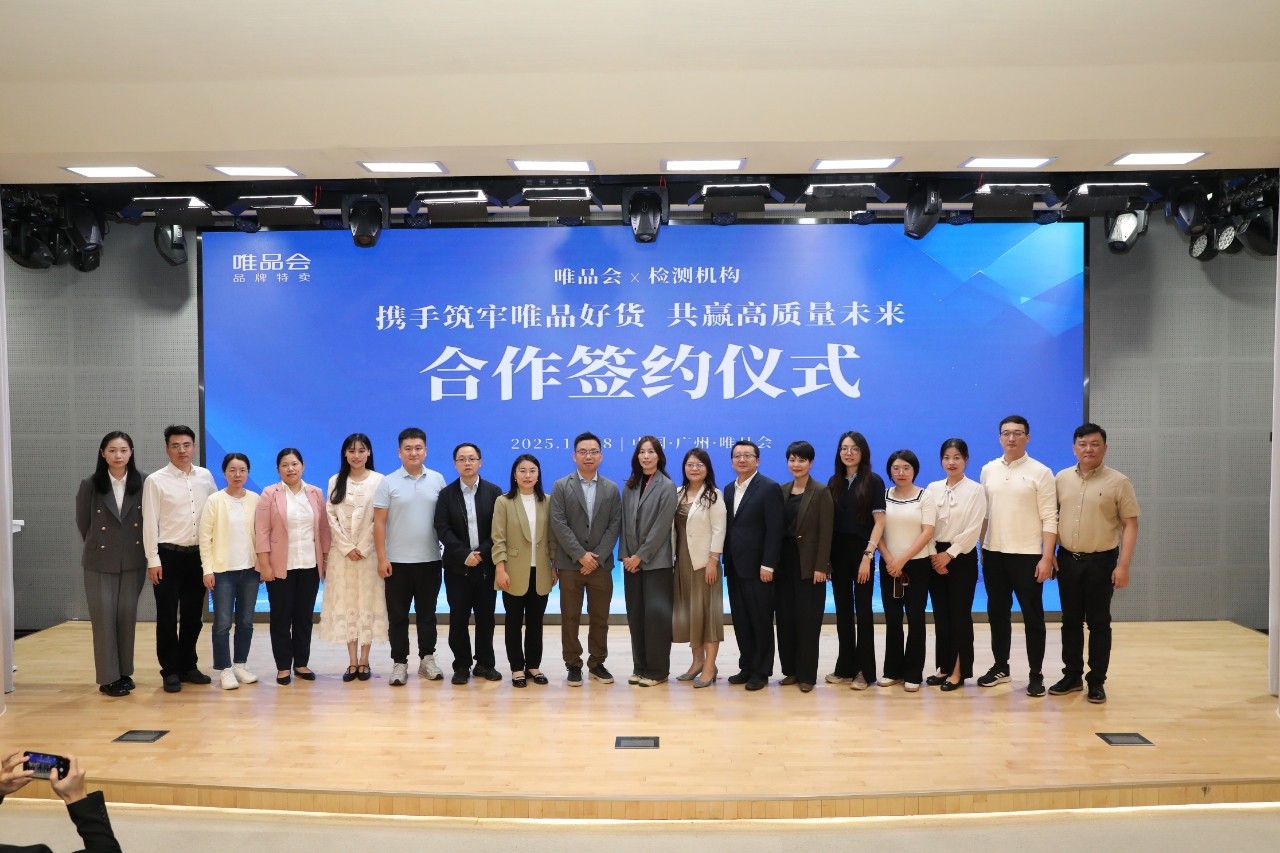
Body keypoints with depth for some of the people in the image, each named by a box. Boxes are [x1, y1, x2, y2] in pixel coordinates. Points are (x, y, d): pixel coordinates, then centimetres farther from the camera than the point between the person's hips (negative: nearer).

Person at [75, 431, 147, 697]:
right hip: (100, 561, -1)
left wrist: (142, 548, 5)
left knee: (127, 616, 8)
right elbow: (83, 523, 6)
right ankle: (109, 677, 9)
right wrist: (96, 546, 13)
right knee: (104, 618, 1)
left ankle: (125, 672, 20)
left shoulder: (143, 483, -6)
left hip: (133, 561, 1)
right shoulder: (89, 484, -5)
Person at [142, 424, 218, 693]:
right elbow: (149, 523, -7)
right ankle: (170, 671, 15)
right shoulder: (155, 481, -5)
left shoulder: (206, 477, 5)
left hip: (198, 554, 4)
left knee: (193, 615, 12)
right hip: (169, 555, -4)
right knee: (168, 617, 4)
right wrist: (153, 560, -10)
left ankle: (188, 666, 25)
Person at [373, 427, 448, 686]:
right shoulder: (388, 483, -2)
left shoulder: (437, 480, 3)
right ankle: (399, 663, 14)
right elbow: (379, 522, -3)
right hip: (397, 560, -1)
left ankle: (427, 659, 22)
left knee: (427, 613, 11)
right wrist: (382, 558, -9)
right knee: (397, 615, 6)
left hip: (430, 559, 1)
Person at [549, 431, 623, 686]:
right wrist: (581, 555, -14)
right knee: (570, 618, 4)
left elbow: (615, 524, 1)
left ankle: (597, 663, 19)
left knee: (600, 618, 7)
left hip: (601, 564, 2)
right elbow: (558, 524, -7)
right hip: (570, 564, -2)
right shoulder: (561, 486, 0)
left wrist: (597, 556, -10)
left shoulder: (612, 488, 8)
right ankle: (573, 665, 14)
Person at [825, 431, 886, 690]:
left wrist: (868, 555, -16)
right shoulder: (834, 482, 8)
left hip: (860, 551, -4)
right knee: (843, 610, 9)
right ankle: (845, 667, 17)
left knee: (863, 610, 2)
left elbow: (879, 522, -9)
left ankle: (865, 670, 9)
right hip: (837, 552, 4)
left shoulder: (873, 481, -4)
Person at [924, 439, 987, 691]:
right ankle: (944, 667, 17)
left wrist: (949, 554, -12)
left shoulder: (975, 490, -4)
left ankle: (959, 671, 9)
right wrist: (934, 555, -7)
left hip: (962, 557, -4)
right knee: (941, 614, 8)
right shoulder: (933, 488, 7)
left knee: (960, 614, 1)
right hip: (936, 557, 4)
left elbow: (973, 529, -10)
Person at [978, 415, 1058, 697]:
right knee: (997, 613, 12)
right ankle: (1000, 667, 25)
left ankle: (1036, 674, 13)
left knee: (1032, 616, 4)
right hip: (994, 554, 4)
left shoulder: (1040, 472, -6)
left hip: (1027, 555, -4)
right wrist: (981, 550, 7)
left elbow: (1049, 519, -8)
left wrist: (1047, 558, -14)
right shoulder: (988, 470, 7)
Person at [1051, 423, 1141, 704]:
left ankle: (1097, 681, 12)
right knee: (1070, 620, 10)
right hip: (1067, 559, 3)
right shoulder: (1061, 478, 5)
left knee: (1098, 622, 3)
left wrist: (1123, 565, -12)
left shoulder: (1118, 482, -5)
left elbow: (1130, 525, -6)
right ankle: (1072, 675, 21)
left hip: (1101, 561, -3)